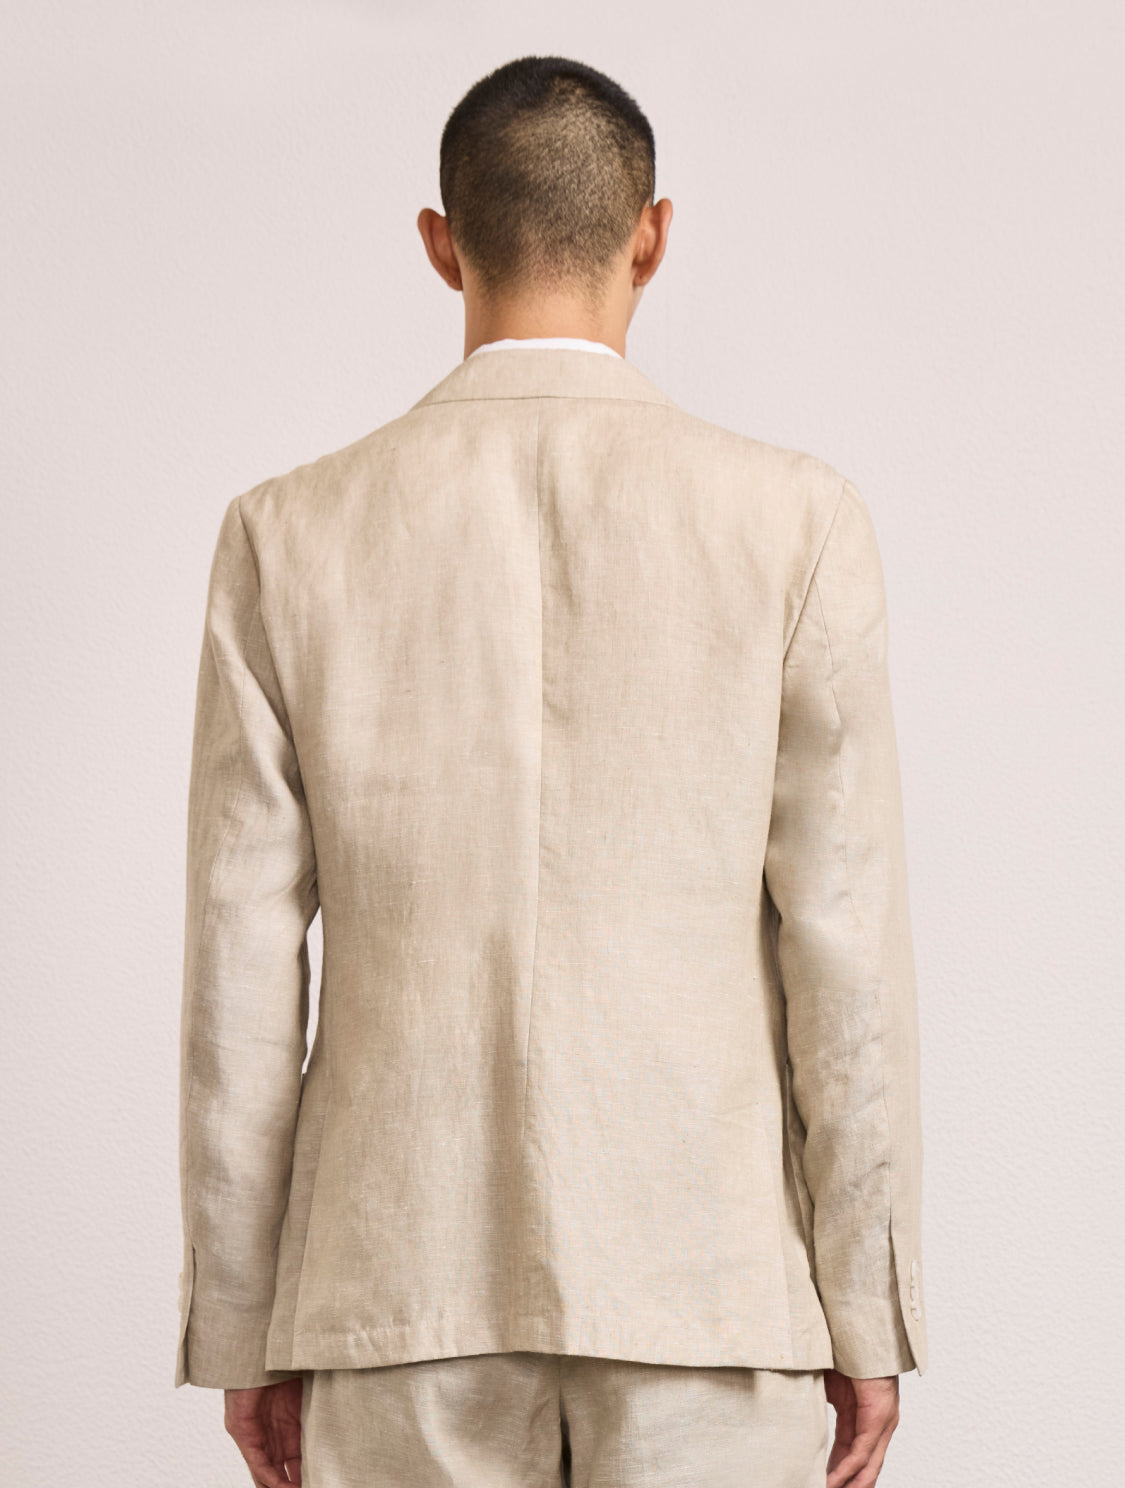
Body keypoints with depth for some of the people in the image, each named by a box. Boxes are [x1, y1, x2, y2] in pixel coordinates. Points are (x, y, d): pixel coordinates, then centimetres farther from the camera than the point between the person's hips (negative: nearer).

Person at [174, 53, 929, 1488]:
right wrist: (870, 1314, 2)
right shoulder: (797, 519, -4)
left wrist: (239, 1329, 7)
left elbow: (244, 965, -1)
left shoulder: (289, 533, -1)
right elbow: (844, 936, -6)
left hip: (402, 1268, 1)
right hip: (709, 1263, -1)